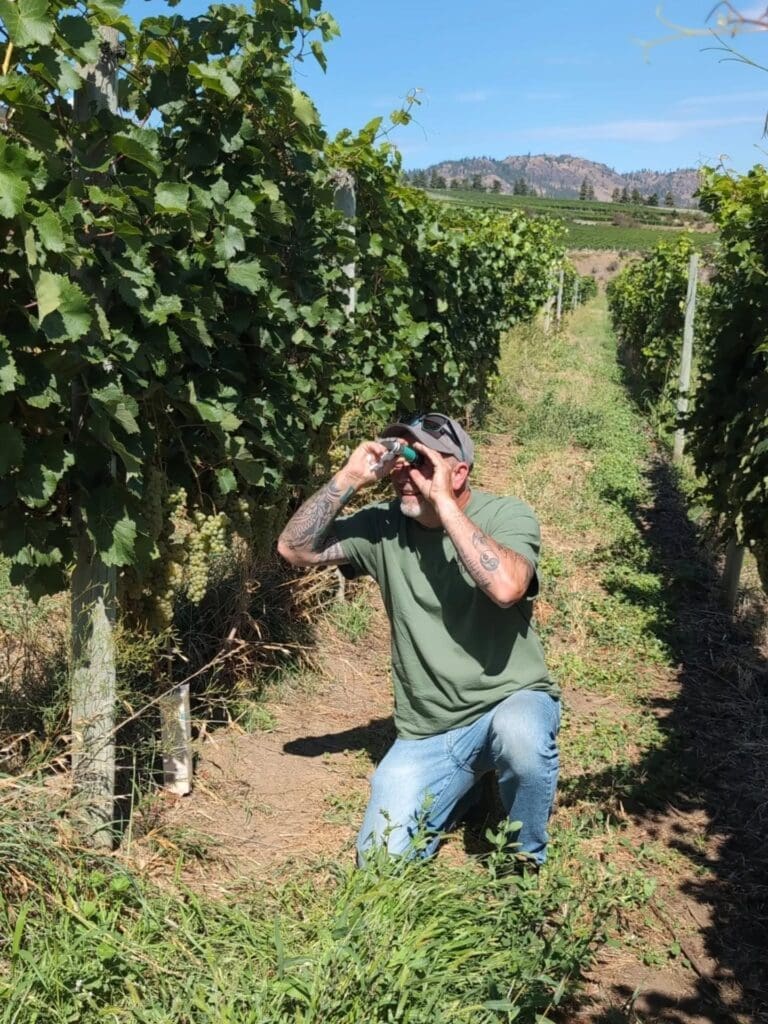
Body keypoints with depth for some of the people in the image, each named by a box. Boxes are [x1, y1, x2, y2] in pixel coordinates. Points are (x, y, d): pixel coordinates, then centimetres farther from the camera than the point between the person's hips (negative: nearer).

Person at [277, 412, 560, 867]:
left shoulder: (506, 516, -12)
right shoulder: (384, 524, -3)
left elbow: (506, 587, -33)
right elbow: (295, 549, -7)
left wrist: (443, 502, -31)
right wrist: (348, 479, -19)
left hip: (510, 702, -3)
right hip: (425, 733, 3)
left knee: (520, 733, -39)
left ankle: (531, 858, -5)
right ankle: (455, 787, 25)